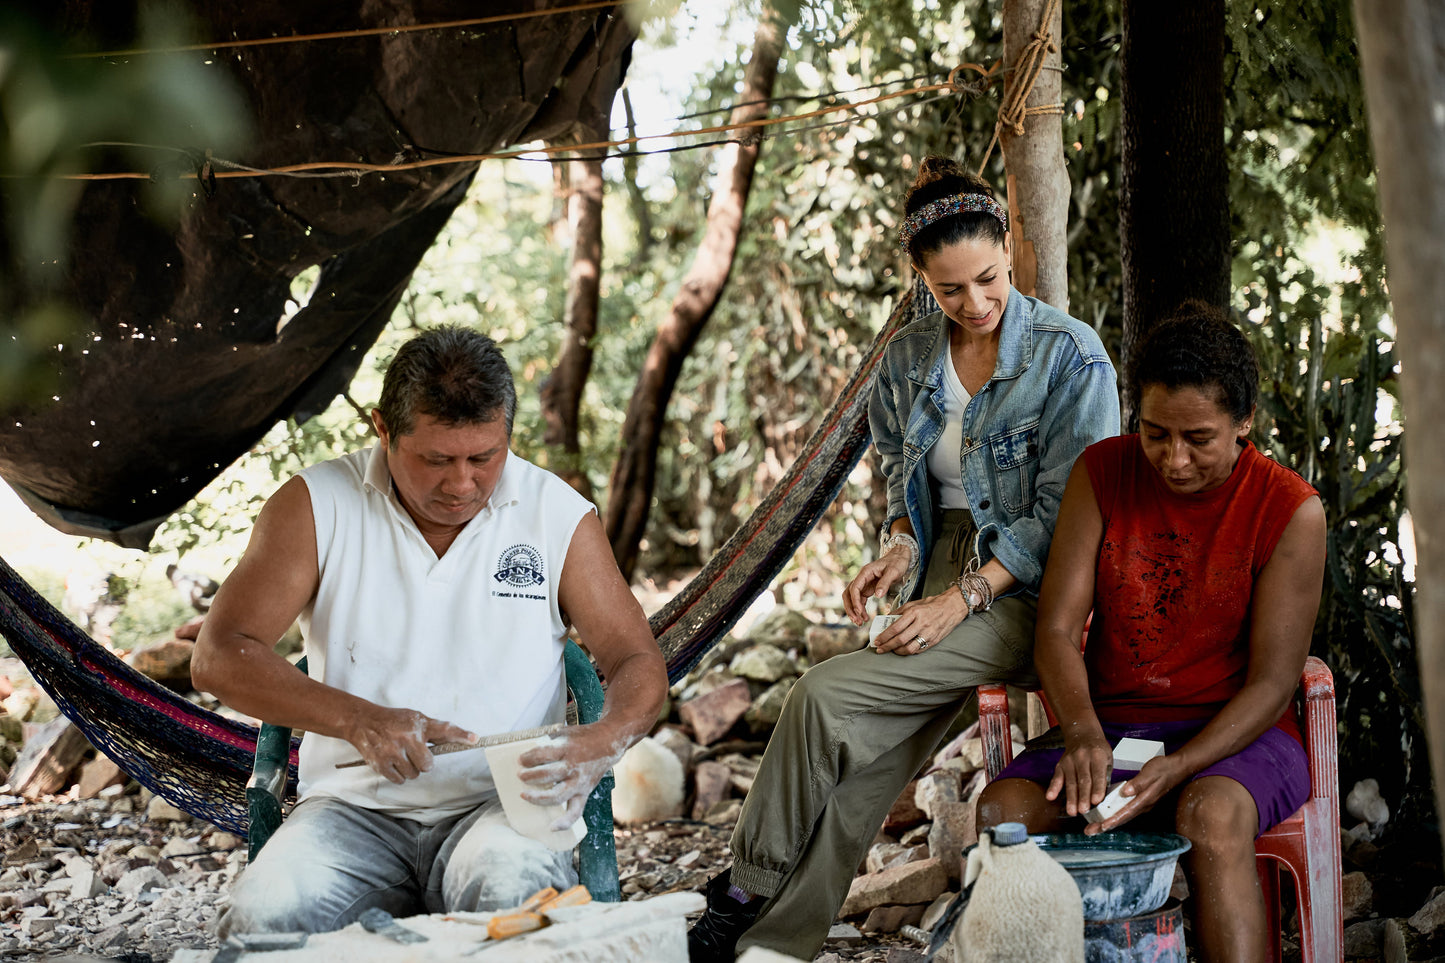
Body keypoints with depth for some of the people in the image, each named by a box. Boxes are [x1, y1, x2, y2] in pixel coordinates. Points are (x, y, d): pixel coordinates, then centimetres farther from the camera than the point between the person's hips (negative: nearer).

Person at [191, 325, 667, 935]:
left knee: (518, 898, -36)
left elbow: (639, 663, 7)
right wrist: (359, 719, -19)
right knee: (266, 917, -29)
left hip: (504, 805, -1)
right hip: (356, 808, 1)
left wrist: (600, 745, -17)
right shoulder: (315, 505, 2)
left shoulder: (558, 516, 3)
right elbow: (219, 657, -4)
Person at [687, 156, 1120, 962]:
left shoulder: (1071, 355, -10)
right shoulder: (908, 359, 7)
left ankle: (746, 894, -7)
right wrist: (900, 547, 2)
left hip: (1029, 593, -5)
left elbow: (1065, 513, -12)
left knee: (827, 694, -22)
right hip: (943, 572, 5)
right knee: (864, 766, -19)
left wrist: (963, 597, -18)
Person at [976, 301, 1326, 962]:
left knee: (1210, 817, -38)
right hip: (1110, 728, 3)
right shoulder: (1103, 473, 0)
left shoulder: (1290, 510, -9)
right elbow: (1057, 629, -4)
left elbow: (1273, 683, -10)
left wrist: (1175, 769, -26)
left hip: (1235, 735, -3)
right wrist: (1081, 728, -25)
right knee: (1000, 813, -26)